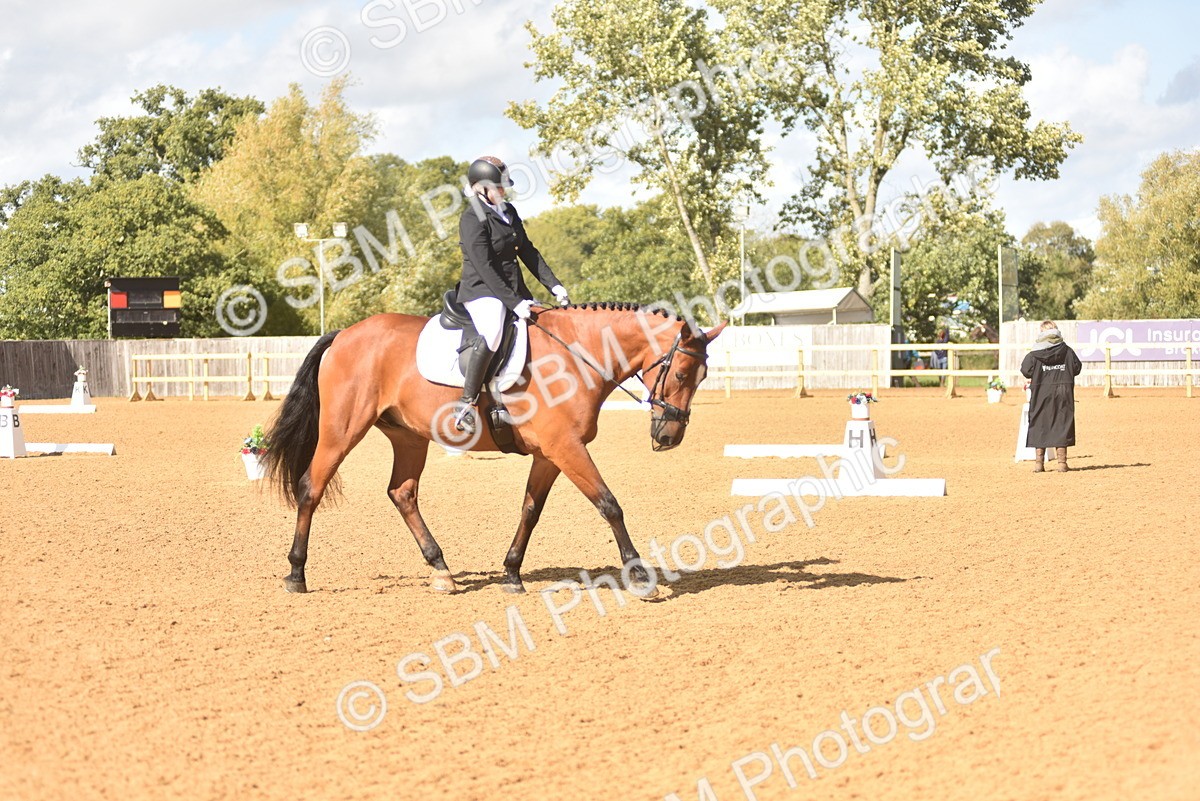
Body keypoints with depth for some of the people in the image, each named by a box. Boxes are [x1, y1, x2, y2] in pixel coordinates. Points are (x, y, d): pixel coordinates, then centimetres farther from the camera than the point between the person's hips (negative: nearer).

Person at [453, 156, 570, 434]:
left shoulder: (508, 212, 13)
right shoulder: (473, 219, -13)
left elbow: (528, 253, 17)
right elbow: (484, 268, -20)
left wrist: (554, 285, 7)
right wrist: (513, 303, -23)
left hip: (514, 290, 9)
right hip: (482, 291, -9)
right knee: (492, 332, -37)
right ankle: (466, 402, -31)